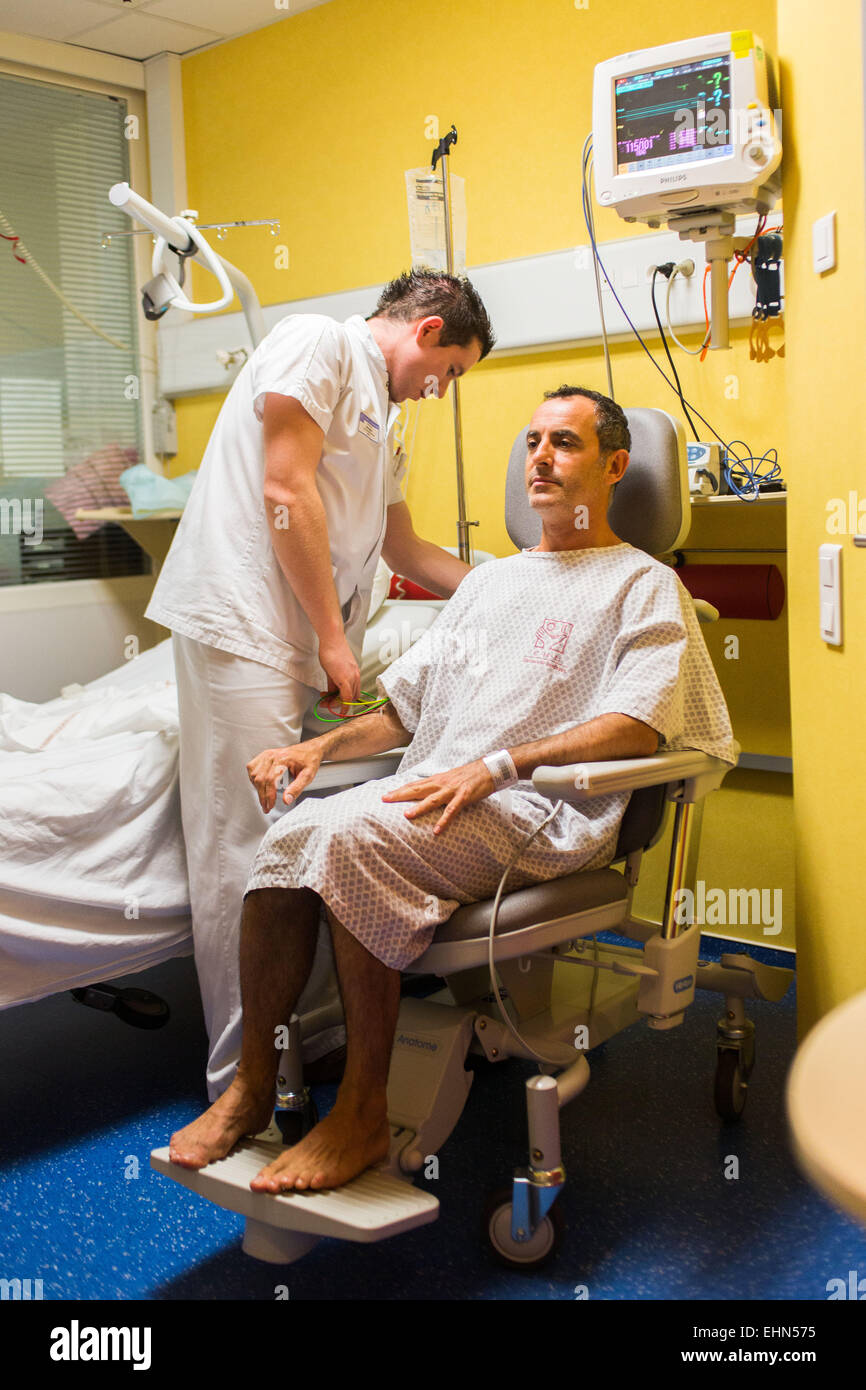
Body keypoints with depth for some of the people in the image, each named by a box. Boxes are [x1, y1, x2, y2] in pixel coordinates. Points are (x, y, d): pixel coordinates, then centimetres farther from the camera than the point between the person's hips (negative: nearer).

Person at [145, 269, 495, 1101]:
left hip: (307, 650, 9)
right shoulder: (316, 344, -1)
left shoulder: (375, 410, 27)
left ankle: (315, 1038, 15)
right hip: (244, 627, -9)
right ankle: (245, 1087, -2)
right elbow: (286, 493, -12)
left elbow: (403, 547, 34)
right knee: (247, 855, -8)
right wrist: (333, 638, -11)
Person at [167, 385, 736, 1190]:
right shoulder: (491, 580, 30)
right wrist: (318, 747, 7)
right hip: (430, 794, 6)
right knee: (288, 837, -22)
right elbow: (404, 707, 26)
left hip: (541, 815, -6)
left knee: (351, 834, -31)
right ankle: (252, 1085, -10)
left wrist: (494, 767, -20)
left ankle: (364, 1111, -19)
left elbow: (636, 727, -8)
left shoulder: (644, 585, 9)